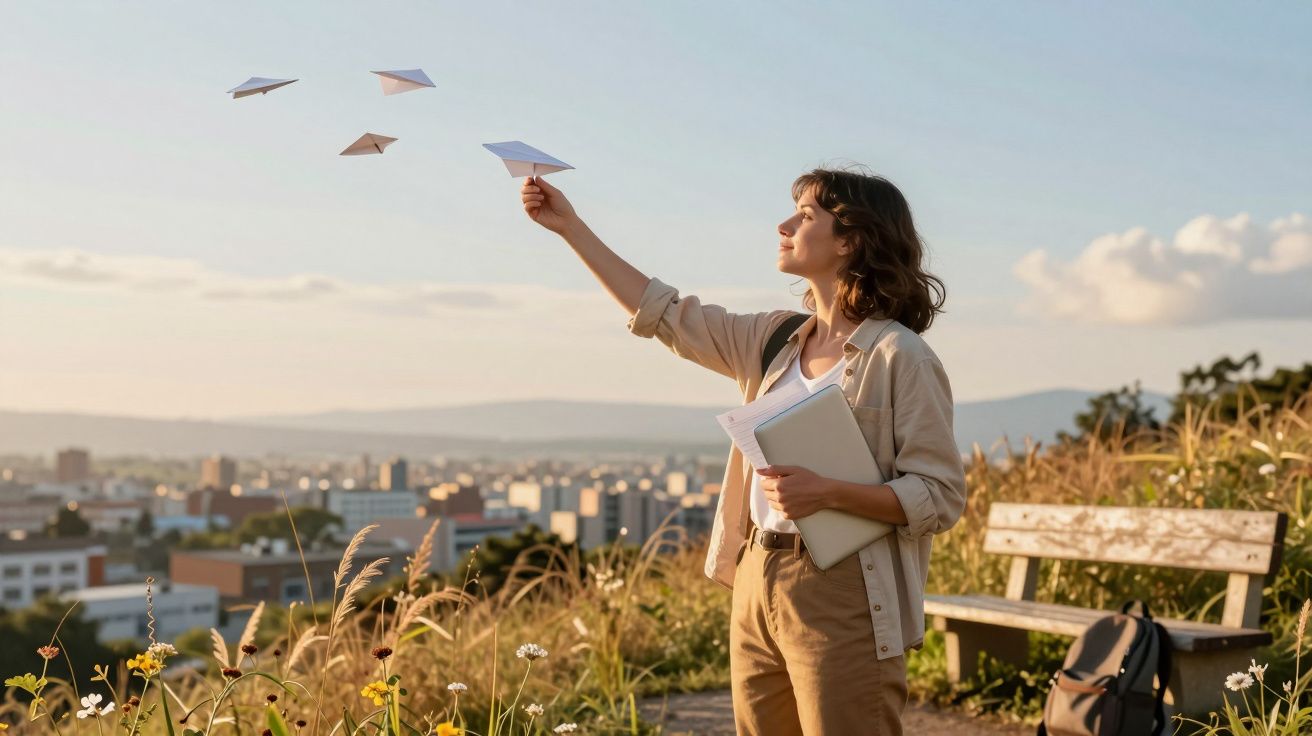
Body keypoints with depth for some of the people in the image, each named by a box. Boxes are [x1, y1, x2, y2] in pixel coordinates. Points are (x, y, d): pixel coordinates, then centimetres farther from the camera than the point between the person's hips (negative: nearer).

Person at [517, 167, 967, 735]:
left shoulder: (900, 357, -10)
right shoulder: (777, 340, 11)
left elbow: (941, 497, -12)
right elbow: (666, 315, 16)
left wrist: (829, 493, -24)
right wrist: (570, 226, 17)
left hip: (841, 598, -7)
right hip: (757, 585, 7)